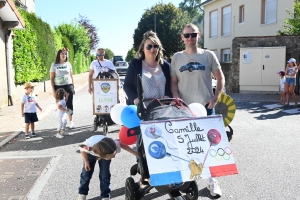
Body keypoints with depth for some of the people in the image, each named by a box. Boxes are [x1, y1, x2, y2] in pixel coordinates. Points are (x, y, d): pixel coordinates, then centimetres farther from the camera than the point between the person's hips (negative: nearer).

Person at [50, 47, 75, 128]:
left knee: (69, 104, 2)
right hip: (58, 87, -1)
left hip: (68, 86, 2)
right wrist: (53, 90, -4)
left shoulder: (68, 64, 7)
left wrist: (73, 87, 8)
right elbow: (51, 78, 1)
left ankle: (71, 121, 10)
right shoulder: (54, 65, 0)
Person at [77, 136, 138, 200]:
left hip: (105, 152, 1)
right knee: (86, 174, 5)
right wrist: (86, 162, -12)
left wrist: (136, 154, -14)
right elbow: (82, 149, -22)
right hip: (90, 153, -1)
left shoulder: (113, 146, -44)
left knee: (105, 176, -4)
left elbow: (121, 144, -20)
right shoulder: (88, 146, -48)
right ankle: (82, 194, 26)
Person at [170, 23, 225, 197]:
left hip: (206, 107, -1)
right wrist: (177, 99, -10)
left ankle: (211, 179, 16)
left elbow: (220, 78, 7)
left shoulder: (208, 55, 3)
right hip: (184, 108, 1)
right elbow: (174, 82, 7)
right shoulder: (177, 57, 6)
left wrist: (216, 98, -5)